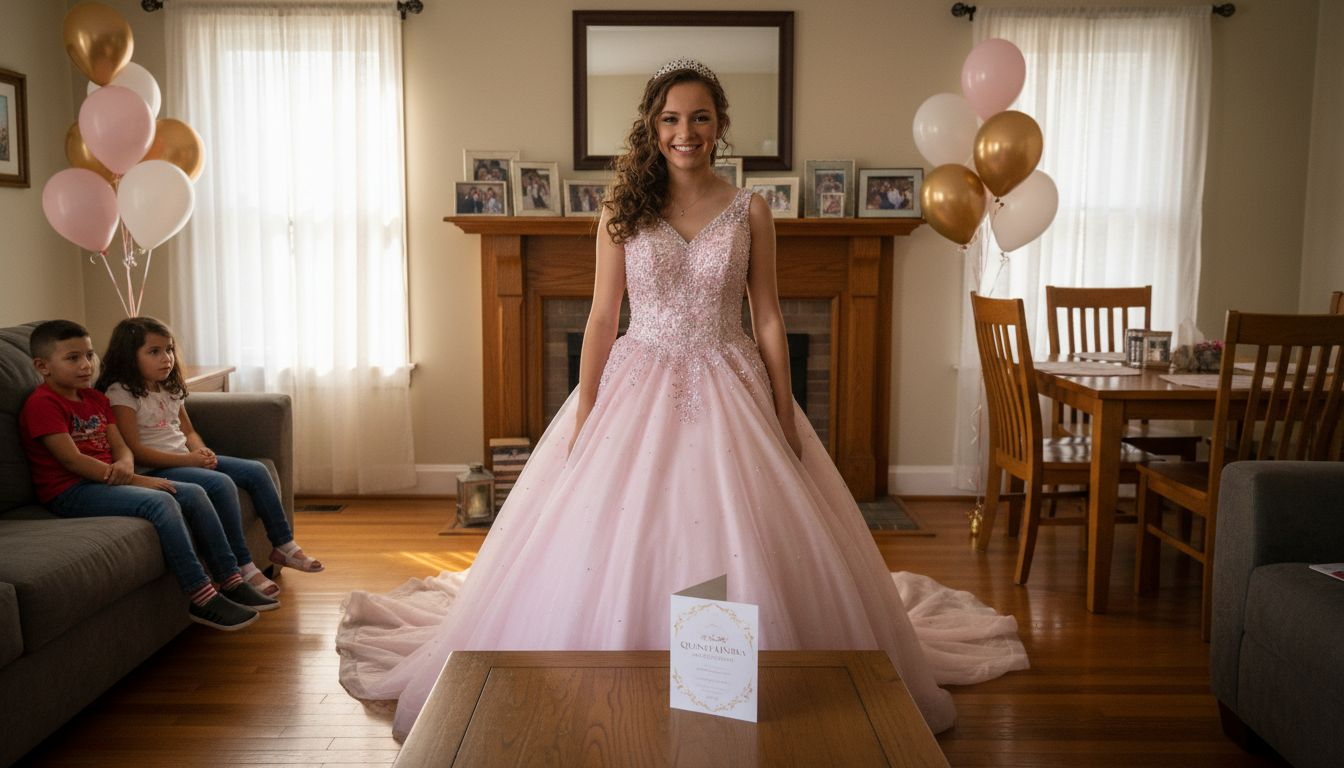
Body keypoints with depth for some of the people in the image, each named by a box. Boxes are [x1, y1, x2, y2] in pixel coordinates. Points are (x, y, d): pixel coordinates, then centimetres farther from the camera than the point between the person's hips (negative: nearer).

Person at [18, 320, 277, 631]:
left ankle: (230, 581, -3)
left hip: (105, 481, 9)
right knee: (161, 503, -29)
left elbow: (121, 447, 11)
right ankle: (201, 598, -29)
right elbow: (72, 460, -19)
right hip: (70, 492, -9)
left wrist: (124, 466, -16)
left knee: (194, 494, -4)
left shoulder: (95, 399, 18)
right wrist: (136, 480, -21)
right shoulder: (42, 404, -10)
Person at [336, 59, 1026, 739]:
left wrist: (786, 418, -1)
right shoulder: (623, 211, 2)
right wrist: (583, 415, -4)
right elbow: (602, 317, 2)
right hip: (637, 385, 0)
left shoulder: (750, 211, 2)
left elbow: (769, 319, 3)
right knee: (612, 543, 0)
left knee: (742, 548, 1)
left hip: (726, 389, 0)